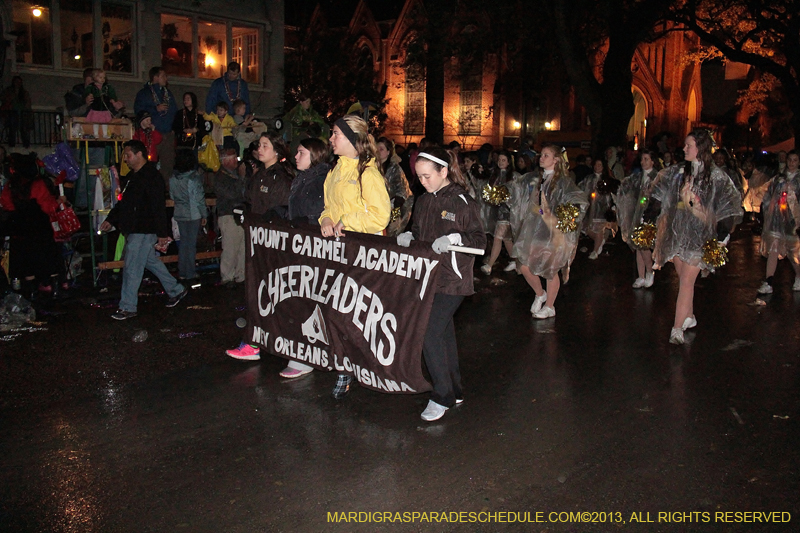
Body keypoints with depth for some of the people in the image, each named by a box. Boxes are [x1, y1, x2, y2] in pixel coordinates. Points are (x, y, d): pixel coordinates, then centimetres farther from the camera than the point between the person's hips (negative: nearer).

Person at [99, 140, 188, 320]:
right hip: (133, 230, 10)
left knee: (132, 268, -5)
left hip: (143, 232, -10)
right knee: (150, 261, 19)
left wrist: (162, 234, -24)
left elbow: (158, 207, -21)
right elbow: (123, 201, 26)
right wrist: (110, 220, 22)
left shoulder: (151, 177, -17)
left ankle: (128, 308, 3)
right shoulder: (132, 176, 15)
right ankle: (176, 290, 30)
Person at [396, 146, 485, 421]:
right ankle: (454, 391, 27)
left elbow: (480, 240, -11)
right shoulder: (424, 201, 10)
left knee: (430, 333, -13)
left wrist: (454, 238, -27)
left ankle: (442, 397, 1)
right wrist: (409, 236, -1)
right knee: (444, 332, 15)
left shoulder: (462, 202, -11)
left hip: (452, 280, -7)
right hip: (427, 276, 7)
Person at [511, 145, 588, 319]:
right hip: (535, 231, 6)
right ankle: (540, 294, 28)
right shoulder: (539, 180, 13)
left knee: (550, 270, 3)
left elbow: (580, 201, -18)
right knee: (525, 266, 1)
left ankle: (549, 307, 20)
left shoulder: (563, 181, -9)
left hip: (554, 233, -6)